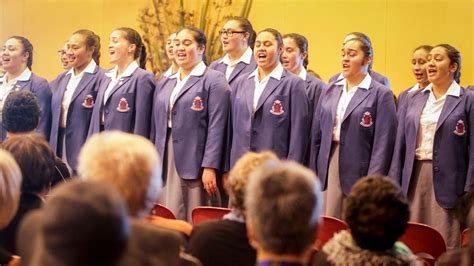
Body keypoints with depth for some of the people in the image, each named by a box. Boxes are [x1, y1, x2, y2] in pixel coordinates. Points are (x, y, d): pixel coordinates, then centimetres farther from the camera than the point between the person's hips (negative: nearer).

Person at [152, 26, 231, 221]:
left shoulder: (214, 81, -2)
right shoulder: (166, 84, 18)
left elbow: (216, 127, -10)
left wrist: (210, 167, -16)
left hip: (194, 164, -6)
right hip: (166, 165, 6)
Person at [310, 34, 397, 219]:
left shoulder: (380, 94, -3)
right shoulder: (330, 91, 13)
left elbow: (383, 144, -8)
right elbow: (317, 135, 15)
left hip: (359, 172, -5)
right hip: (328, 168, 5)